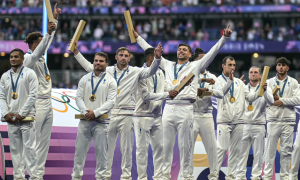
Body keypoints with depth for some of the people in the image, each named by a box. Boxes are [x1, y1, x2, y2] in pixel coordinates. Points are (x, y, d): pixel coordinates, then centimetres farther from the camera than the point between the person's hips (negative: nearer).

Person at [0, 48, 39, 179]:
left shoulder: (29, 74, 0)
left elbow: (33, 95, -6)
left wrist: (21, 114, -11)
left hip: (26, 117, -5)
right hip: (11, 118, 5)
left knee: (29, 147, -8)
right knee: (15, 149, 5)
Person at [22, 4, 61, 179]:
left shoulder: (42, 57, 14)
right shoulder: (29, 58, -10)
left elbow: (48, 41, 24)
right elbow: (37, 53, -31)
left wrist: (55, 19, 22)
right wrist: (49, 33, -41)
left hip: (48, 105, 9)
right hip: (36, 105, -9)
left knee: (45, 143, 8)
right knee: (34, 142, -8)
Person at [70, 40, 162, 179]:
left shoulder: (135, 72, 4)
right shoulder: (108, 71, 12)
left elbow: (150, 71, -8)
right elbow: (89, 67, 20)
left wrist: (157, 58, -25)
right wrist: (76, 52, 19)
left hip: (126, 114, -3)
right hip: (109, 113, 3)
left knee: (126, 147, 0)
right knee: (107, 146, 6)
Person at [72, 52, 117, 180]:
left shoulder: (110, 81, 2)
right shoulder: (85, 79, 11)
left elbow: (111, 101, -5)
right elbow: (78, 97, 7)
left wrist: (96, 112, -14)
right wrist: (85, 112, -10)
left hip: (102, 120, -3)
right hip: (85, 120, 3)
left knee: (101, 150, -1)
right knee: (80, 148, 3)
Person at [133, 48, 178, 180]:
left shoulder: (160, 73, 10)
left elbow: (167, 90, 8)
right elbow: (146, 96, -19)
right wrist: (167, 94, -18)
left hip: (157, 116, 7)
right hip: (143, 116, -7)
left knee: (159, 147, 7)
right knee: (142, 148, -2)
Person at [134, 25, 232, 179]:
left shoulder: (195, 66, 12)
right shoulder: (168, 65, 21)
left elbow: (213, 52, 7)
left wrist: (224, 38, -2)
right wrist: (137, 37, 31)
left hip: (185, 108, -3)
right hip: (169, 107, 3)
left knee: (185, 145, -2)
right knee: (166, 144, 3)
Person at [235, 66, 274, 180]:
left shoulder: (266, 89, 5)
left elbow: (271, 102, -10)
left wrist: (264, 90, -24)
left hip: (259, 125, -1)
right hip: (244, 124, 1)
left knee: (258, 153, 1)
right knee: (242, 152, 0)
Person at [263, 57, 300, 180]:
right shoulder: (270, 82, 9)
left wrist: (282, 100, -12)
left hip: (288, 120, 0)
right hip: (273, 120, 0)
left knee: (286, 150, 3)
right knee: (270, 149, -2)